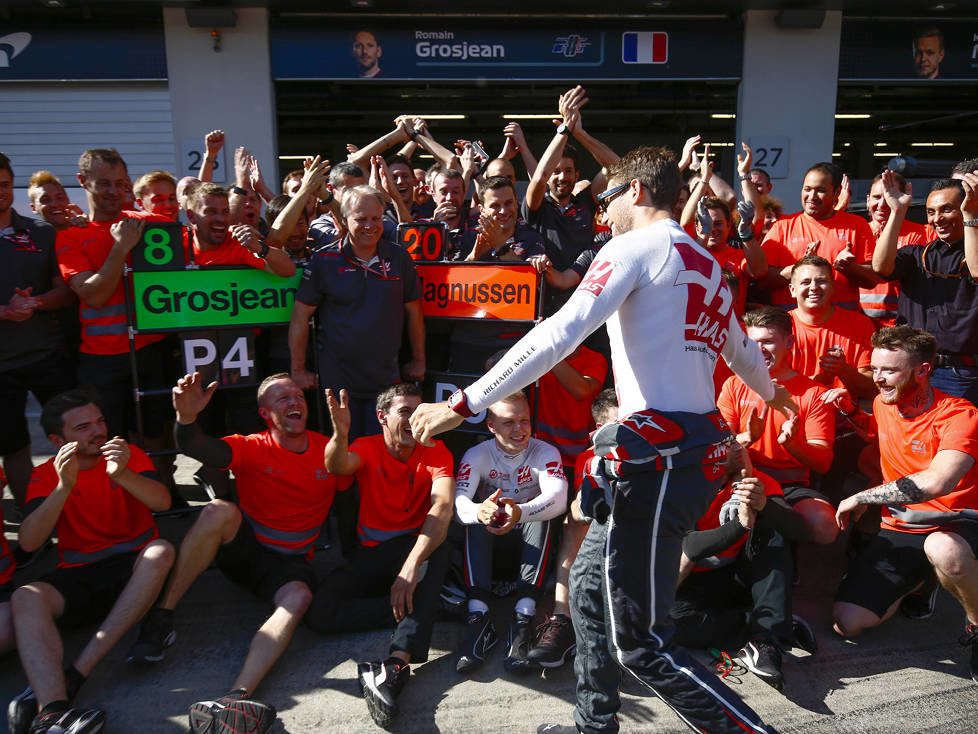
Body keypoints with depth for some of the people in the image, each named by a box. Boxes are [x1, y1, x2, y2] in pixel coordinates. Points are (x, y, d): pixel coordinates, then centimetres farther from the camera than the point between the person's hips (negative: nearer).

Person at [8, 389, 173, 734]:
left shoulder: (129, 455, 3)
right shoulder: (46, 475, 5)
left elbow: (163, 502, -15)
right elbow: (28, 542, -10)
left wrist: (122, 475, -34)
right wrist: (63, 486, -24)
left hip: (133, 565, -1)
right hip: (77, 574, 1)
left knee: (162, 550, -33)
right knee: (25, 598, -28)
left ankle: (76, 672, -34)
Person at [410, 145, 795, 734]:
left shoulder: (637, 247, -6)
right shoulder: (709, 265, 19)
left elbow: (559, 336, -18)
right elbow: (740, 350, 35)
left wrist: (463, 403, -17)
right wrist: (771, 392, 57)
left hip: (659, 458, -10)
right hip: (701, 449, 10)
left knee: (639, 642, -2)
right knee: (590, 586, 19)